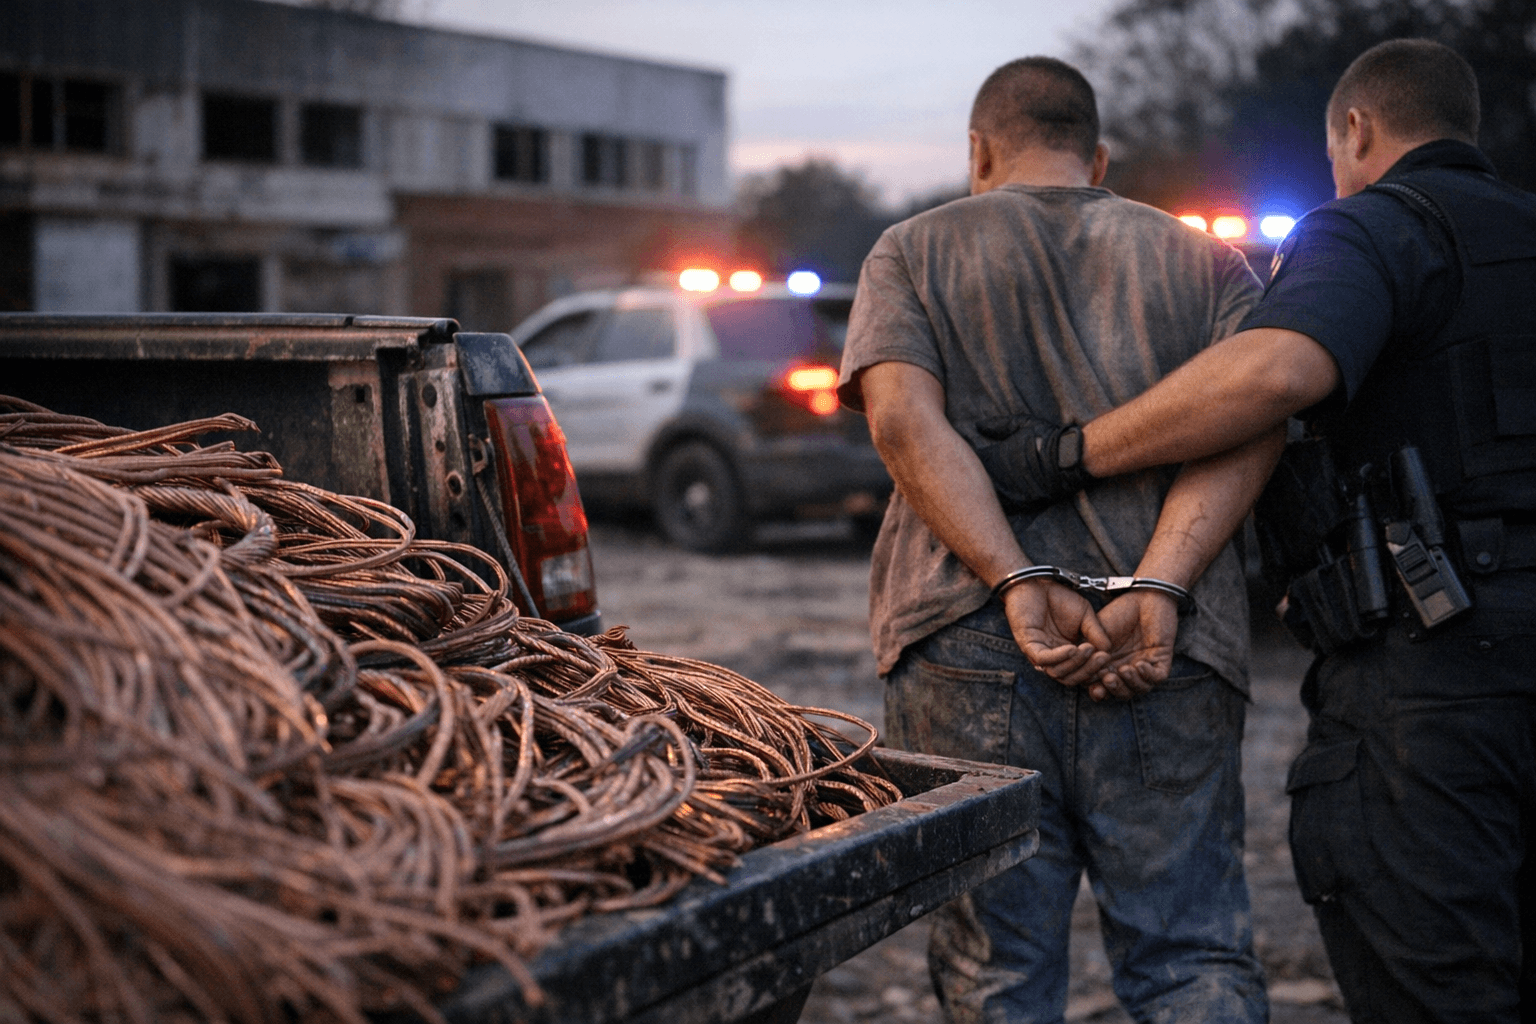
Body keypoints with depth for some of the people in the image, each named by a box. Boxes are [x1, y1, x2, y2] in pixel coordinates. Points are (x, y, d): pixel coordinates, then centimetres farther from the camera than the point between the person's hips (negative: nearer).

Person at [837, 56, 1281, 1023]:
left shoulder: (911, 251, 12)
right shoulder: (1206, 261, 16)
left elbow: (903, 418, -6)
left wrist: (1020, 583, -13)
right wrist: (1157, 591, -12)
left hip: (968, 645, -1)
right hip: (1173, 658, 1)